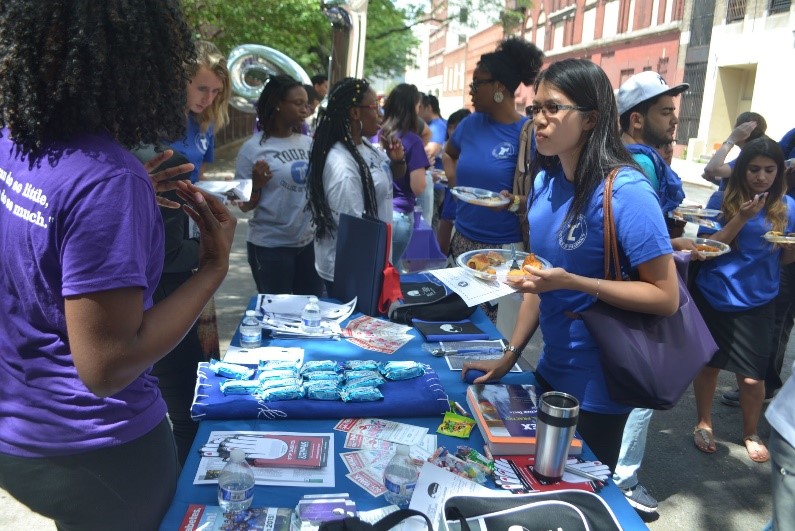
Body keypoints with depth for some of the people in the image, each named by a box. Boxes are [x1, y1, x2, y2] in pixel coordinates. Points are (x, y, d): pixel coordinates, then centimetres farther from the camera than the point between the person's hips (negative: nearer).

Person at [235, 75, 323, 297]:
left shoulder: (308, 143, 3)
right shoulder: (253, 148, -10)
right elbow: (245, 206, -5)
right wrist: (256, 185, -24)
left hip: (309, 241, 5)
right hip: (270, 246, -4)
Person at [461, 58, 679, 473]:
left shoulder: (625, 191, -22)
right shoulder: (545, 180, 1)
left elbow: (666, 297, -21)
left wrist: (571, 282, -30)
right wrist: (510, 354, 6)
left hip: (598, 385, -7)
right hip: (551, 369, 7)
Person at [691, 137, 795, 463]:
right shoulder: (723, 199, -6)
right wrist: (741, 218, -22)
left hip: (756, 304, 1)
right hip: (713, 298, -1)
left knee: (752, 377, 2)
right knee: (708, 364, 12)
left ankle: (750, 434, 28)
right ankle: (703, 423, 34)